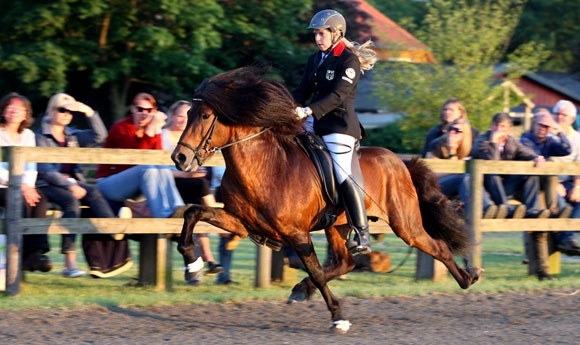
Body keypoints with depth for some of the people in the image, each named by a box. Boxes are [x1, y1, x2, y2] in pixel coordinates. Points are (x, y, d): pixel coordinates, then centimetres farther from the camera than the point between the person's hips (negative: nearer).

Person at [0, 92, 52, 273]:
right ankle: (26, 255, -31)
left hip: (22, 186, 4)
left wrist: (28, 185, -16)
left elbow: (31, 167, 5)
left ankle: (36, 251, -32)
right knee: (22, 202, -33)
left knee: (40, 200, -28)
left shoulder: (28, 135, 15)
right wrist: (18, 185, -24)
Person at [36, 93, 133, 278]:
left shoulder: (72, 135, 19)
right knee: (71, 200, -36)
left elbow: (99, 136, 7)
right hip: (48, 185, -6)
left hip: (72, 181, 6)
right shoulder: (41, 137, 0)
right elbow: (45, 169, -10)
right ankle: (70, 262, -43)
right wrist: (70, 186, -19)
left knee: (94, 194, -25)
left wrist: (89, 113, -3)